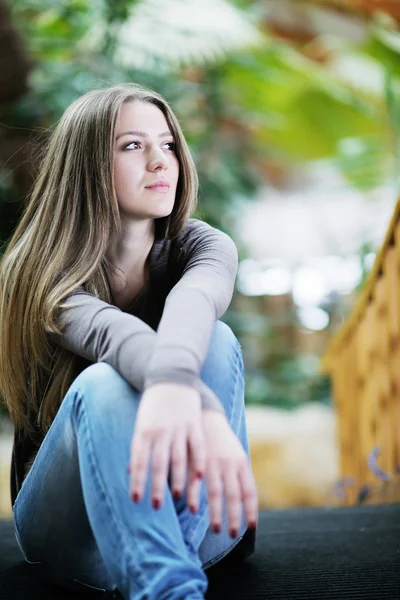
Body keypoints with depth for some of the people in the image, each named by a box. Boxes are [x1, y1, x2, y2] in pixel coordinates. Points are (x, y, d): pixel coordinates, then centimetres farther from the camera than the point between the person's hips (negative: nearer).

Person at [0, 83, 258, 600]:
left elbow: (195, 301, -31)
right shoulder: (45, 272, -11)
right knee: (103, 384, -37)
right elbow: (111, 335, -36)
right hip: (66, 523, -2)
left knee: (217, 340, -27)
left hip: (191, 517, 2)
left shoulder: (201, 246, -4)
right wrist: (200, 403, -59)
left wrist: (174, 383, -57)